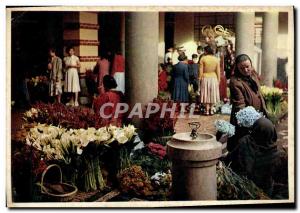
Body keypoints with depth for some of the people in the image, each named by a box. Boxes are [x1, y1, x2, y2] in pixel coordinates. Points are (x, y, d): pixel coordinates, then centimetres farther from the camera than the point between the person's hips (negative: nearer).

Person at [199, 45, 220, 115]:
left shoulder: (203, 59, -9)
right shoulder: (216, 59, -2)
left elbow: (201, 70, -8)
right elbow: (218, 71, 0)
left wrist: (200, 78, 0)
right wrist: (218, 80, 7)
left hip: (205, 78, -2)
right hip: (214, 78, 2)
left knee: (206, 94, 6)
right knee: (212, 93, 11)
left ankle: (207, 110, 6)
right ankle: (211, 109, 13)